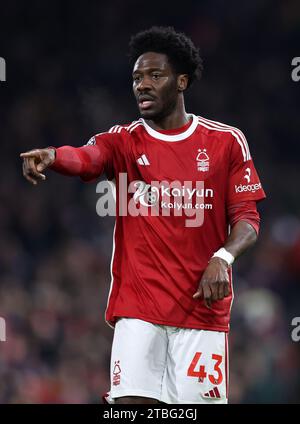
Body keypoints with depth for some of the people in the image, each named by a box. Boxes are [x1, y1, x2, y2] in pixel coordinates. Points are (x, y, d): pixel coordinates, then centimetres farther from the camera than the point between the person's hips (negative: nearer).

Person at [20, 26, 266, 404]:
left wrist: (223, 257, -18)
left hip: (203, 304, 0)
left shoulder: (226, 142, 5)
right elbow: (84, 158, -17)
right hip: (137, 306, 0)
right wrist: (50, 156, -42)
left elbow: (247, 220, 4)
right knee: (132, 401, -11)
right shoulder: (123, 141, 5)